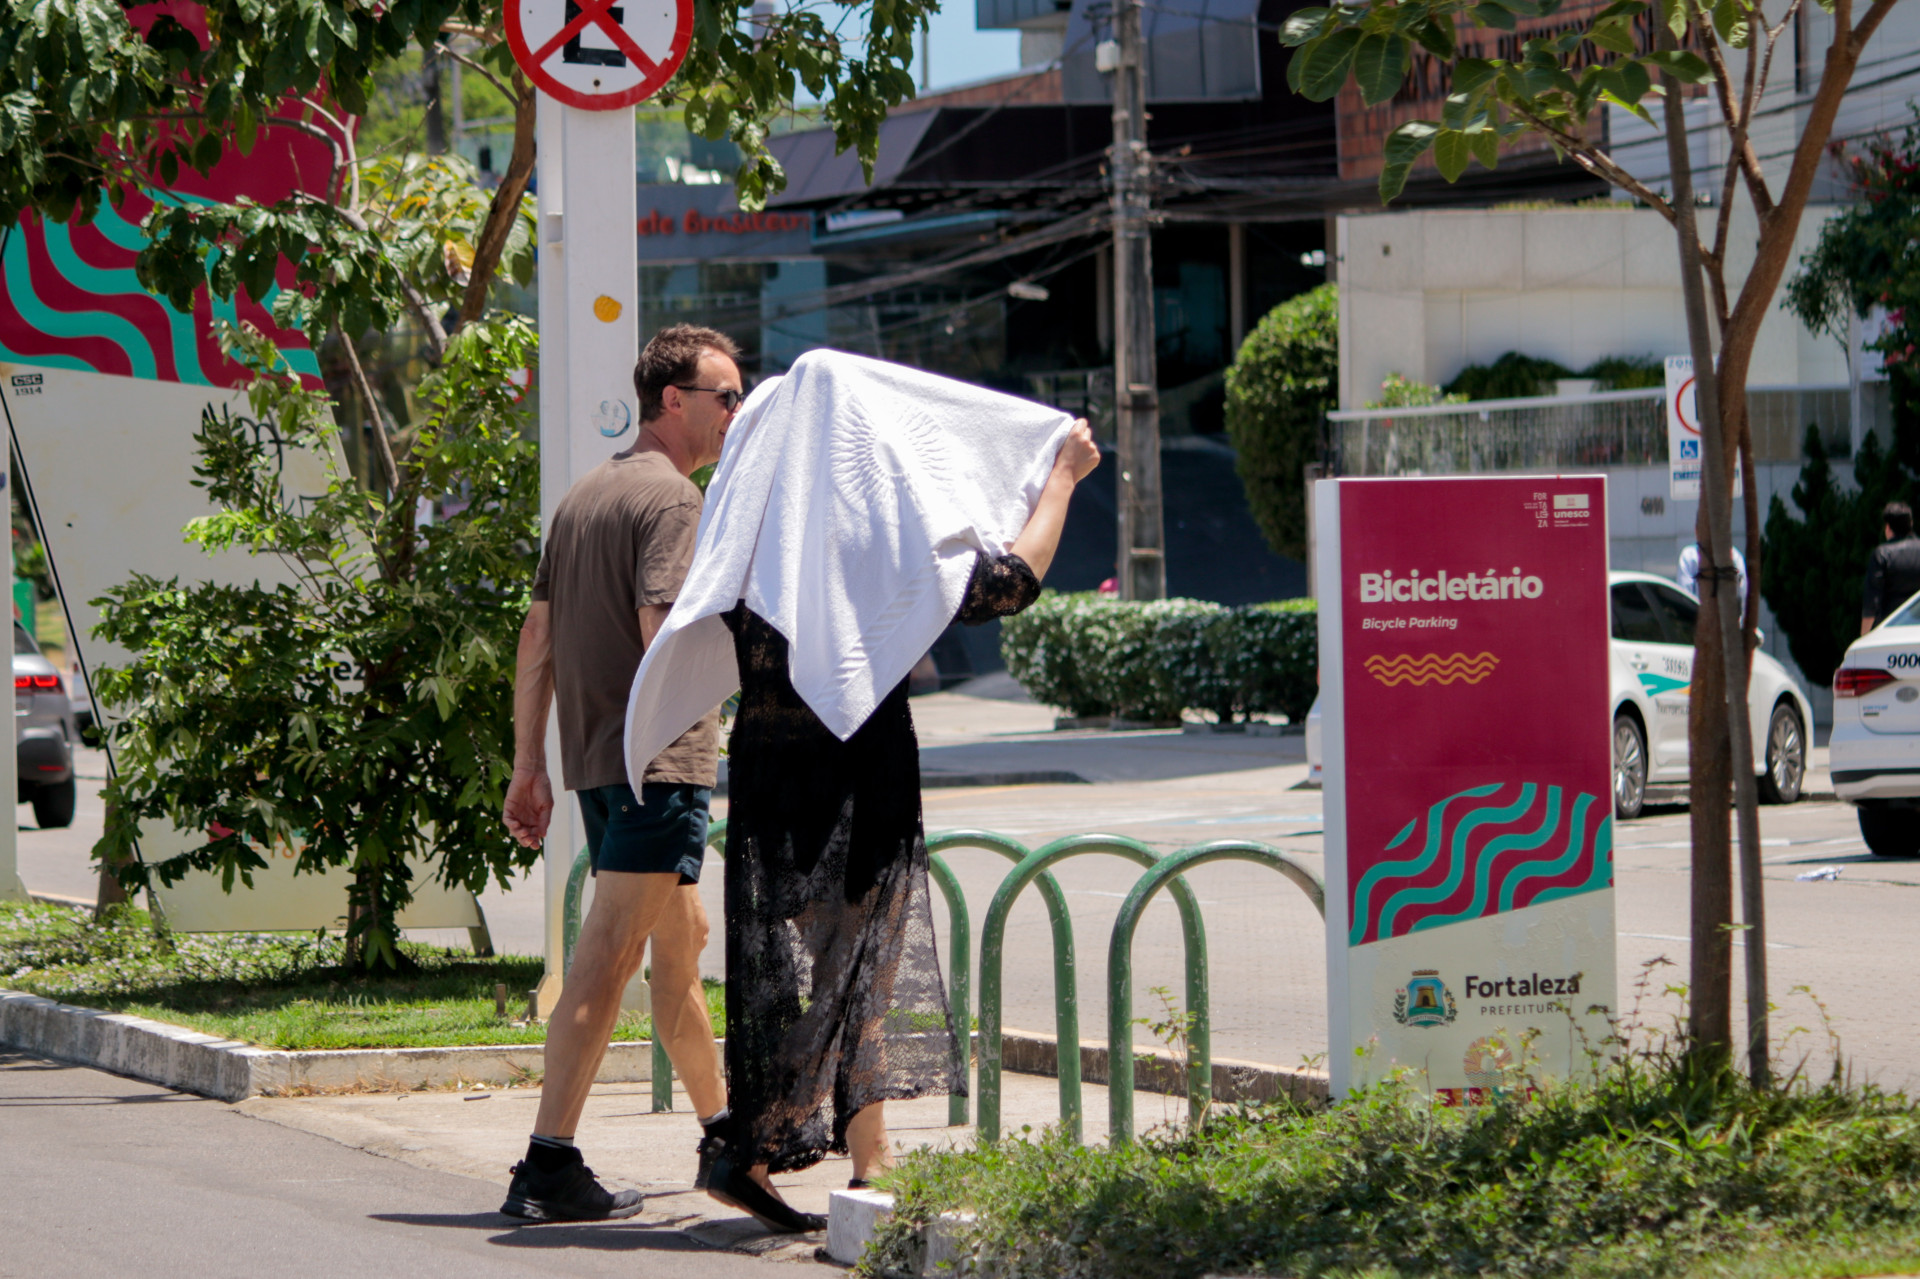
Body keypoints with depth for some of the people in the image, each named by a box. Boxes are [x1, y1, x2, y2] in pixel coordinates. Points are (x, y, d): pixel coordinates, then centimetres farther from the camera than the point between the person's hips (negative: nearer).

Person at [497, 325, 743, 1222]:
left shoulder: (583, 496, 16)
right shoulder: (671, 497, -11)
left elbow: (537, 636, 16)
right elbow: (664, 634, -23)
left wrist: (528, 767, 17)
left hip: (595, 759, 10)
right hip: (658, 757, -10)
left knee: (678, 942, 20)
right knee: (608, 955, -11)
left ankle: (725, 1132, 33)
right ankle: (549, 1165, -15)